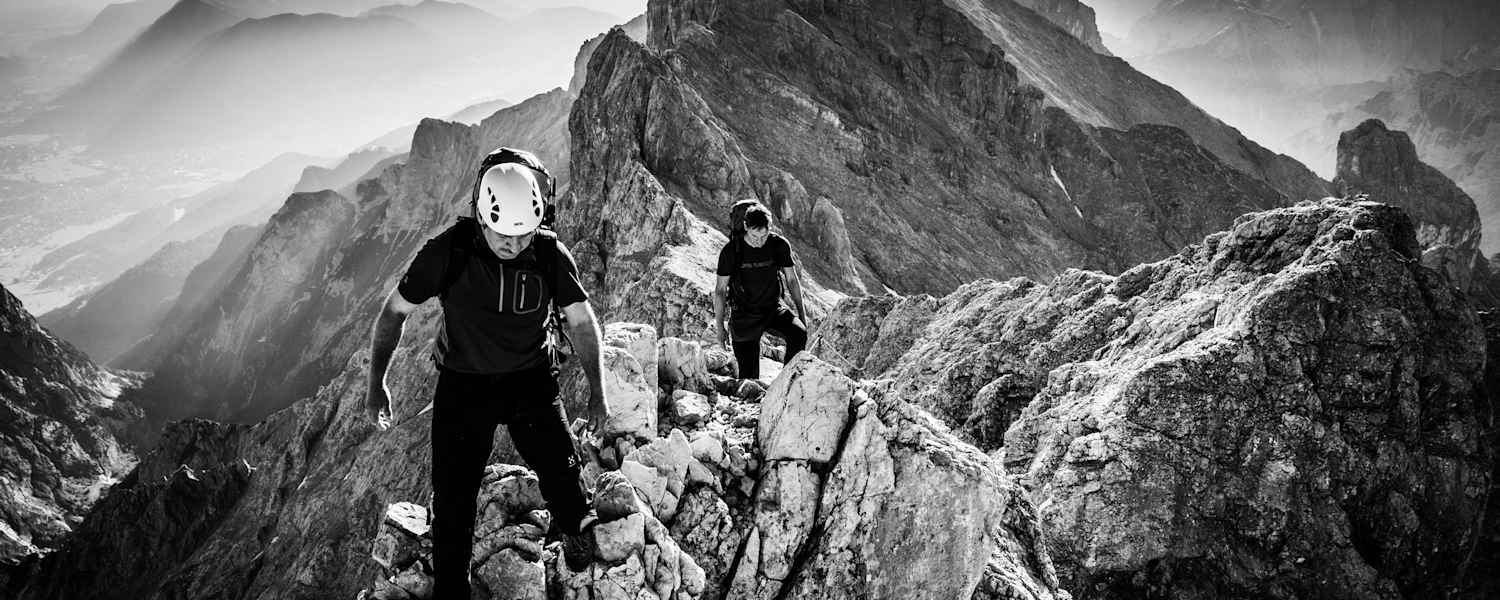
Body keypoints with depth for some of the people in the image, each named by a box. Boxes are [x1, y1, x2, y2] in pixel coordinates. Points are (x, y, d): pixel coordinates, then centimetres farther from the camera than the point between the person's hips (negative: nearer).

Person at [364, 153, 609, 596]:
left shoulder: (551, 255, -13)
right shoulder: (448, 252, -18)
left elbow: (581, 321, 1)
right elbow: (395, 311, -4)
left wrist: (597, 391, -1)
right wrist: (377, 385, -6)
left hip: (530, 380, 1)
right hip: (463, 383, 0)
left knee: (561, 471, -10)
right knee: (453, 496, -1)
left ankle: (577, 531, 25)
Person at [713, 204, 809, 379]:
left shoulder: (780, 245, -8)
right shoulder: (731, 251, -14)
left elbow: (792, 279, 6)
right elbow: (720, 290, -5)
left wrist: (801, 312, 4)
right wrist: (720, 327, -3)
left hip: (773, 308, 2)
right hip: (744, 315, -2)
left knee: (799, 334, -28)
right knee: (749, 376, -4)